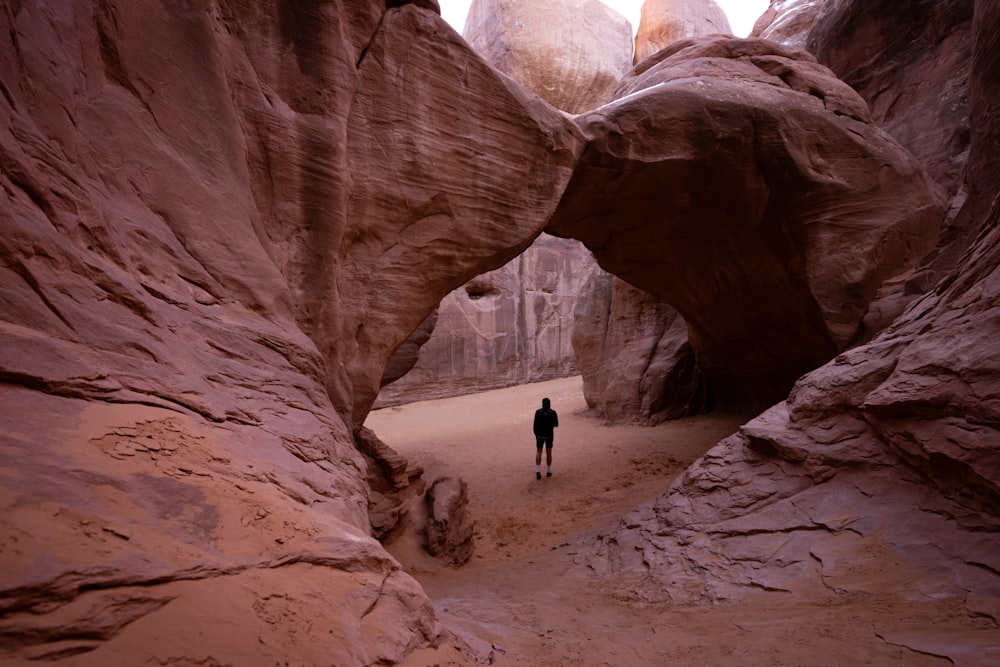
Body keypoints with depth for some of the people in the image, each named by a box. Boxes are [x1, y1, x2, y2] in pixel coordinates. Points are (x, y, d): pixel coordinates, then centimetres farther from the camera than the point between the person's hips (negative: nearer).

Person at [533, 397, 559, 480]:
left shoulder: (538, 412, -11)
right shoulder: (553, 413, -11)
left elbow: (535, 425, -7)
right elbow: (556, 424, -3)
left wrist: (535, 434, 7)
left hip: (540, 435, 0)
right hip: (549, 435, 0)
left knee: (539, 451, 14)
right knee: (548, 452, 14)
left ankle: (538, 471, 1)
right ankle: (548, 471, 21)